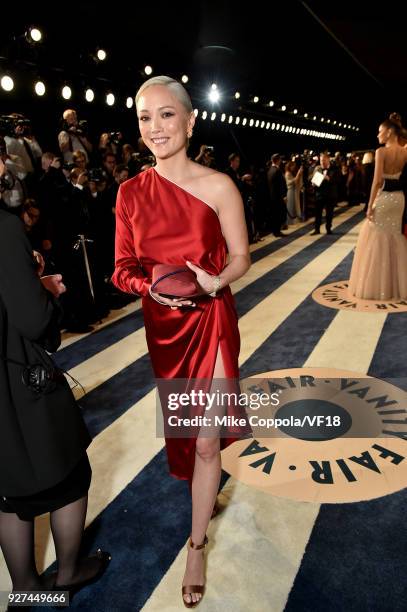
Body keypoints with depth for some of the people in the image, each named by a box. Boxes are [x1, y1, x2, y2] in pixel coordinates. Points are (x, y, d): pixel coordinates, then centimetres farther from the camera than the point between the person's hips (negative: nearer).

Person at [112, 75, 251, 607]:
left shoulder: (217, 186, -12)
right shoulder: (130, 192, -3)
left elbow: (241, 257, -4)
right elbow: (124, 268, 0)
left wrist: (214, 281, -25)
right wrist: (154, 287, -21)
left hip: (210, 321, -3)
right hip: (162, 325, 4)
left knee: (205, 442, 4)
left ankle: (196, 546, 28)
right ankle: (203, 492, 56)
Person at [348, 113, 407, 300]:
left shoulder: (381, 152, -15)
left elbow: (377, 181, -19)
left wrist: (370, 206, -15)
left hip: (383, 198, -7)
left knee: (377, 240, 2)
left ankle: (376, 285, 5)